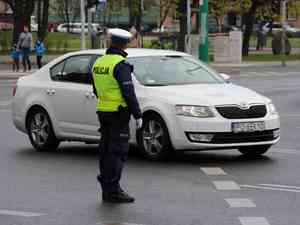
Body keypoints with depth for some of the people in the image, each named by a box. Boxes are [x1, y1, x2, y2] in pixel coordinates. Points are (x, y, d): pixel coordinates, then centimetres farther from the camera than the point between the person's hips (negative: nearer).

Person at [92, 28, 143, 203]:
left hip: (102, 111, 8)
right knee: (118, 152, -5)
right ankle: (113, 190, -6)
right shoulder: (121, 65, -15)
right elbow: (128, 92, -17)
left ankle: (107, 189, 17)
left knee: (106, 150, 12)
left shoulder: (99, 63, 10)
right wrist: (138, 115, -12)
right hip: (118, 114, -8)